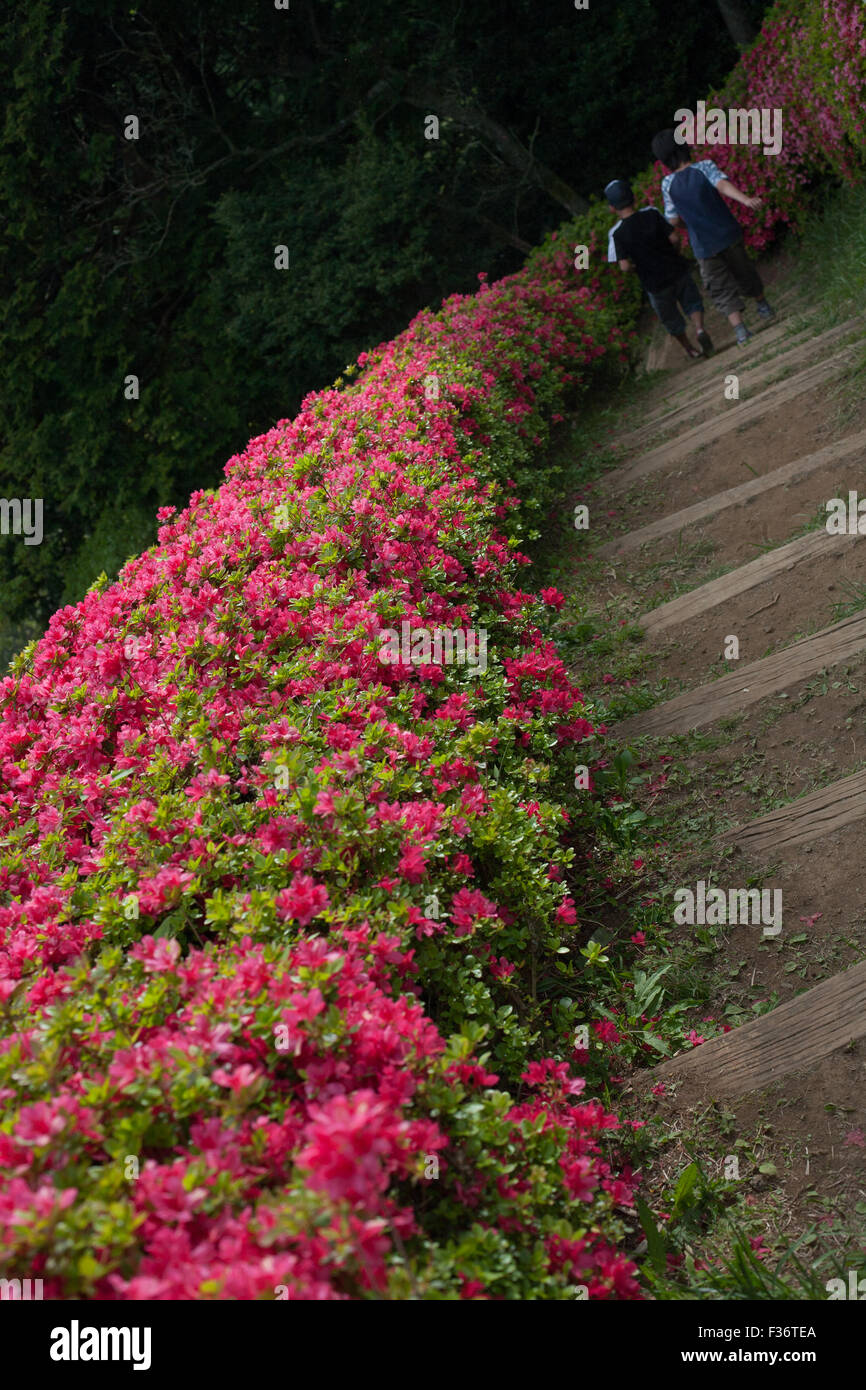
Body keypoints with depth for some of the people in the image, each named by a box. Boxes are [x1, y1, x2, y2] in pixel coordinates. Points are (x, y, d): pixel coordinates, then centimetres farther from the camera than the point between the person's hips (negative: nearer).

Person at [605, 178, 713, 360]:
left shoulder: (617, 233, -17)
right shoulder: (651, 214, -11)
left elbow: (624, 266, -20)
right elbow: (674, 238, -10)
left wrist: (637, 265, 3)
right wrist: (674, 256, 10)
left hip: (655, 283, -1)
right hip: (678, 270, 1)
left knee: (671, 319, 21)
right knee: (692, 301, 22)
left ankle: (690, 349, 38)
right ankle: (700, 328, -5)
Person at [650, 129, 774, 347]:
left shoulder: (668, 184, -9)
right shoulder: (705, 167, -11)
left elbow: (673, 220, -3)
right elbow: (723, 185, -30)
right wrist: (746, 199, -44)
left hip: (704, 246, -1)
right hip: (728, 235, 1)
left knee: (721, 288, 7)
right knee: (743, 270, 25)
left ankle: (740, 330, -6)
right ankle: (763, 306, 44)